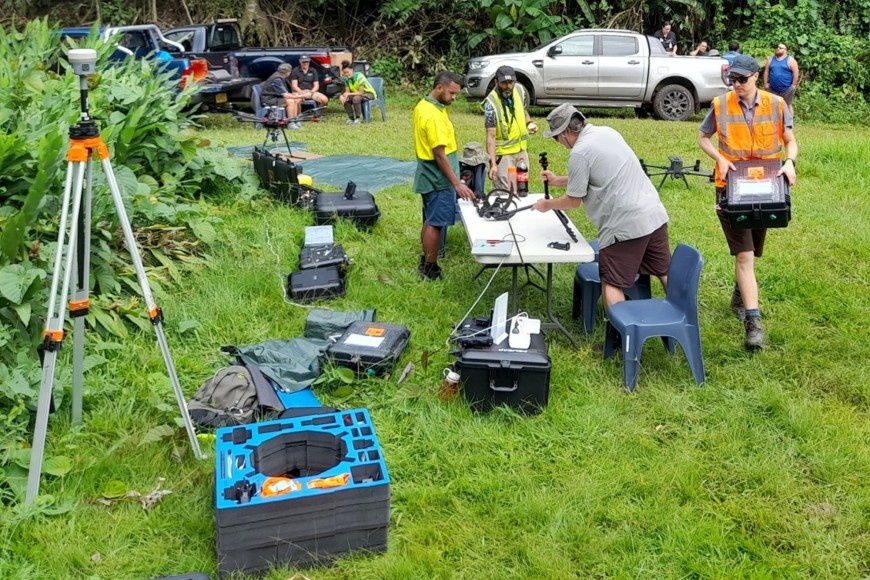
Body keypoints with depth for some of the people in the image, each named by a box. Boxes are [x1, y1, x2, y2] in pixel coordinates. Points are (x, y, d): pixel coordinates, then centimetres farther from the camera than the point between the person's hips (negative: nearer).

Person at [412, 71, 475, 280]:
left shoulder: (423, 105, 7)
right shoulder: (433, 116, -25)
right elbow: (440, 155, -25)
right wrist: (457, 183, -23)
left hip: (429, 176, 10)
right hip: (438, 179, -10)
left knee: (429, 221, 18)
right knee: (435, 224, 0)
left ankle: (425, 262, 29)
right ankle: (430, 270, 9)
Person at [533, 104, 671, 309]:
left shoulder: (579, 153, -13)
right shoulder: (607, 132, 12)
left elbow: (573, 201, -4)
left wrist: (547, 205, 13)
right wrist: (557, 180, 28)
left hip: (625, 225, -8)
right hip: (655, 214, 8)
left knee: (612, 284, 2)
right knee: (665, 272, 18)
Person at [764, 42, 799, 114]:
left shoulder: (790, 60, -6)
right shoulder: (771, 59, 7)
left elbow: (796, 72, -8)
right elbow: (766, 72, 9)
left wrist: (794, 85, -12)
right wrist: (766, 83, 3)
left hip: (787, 89, -4)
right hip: (773, 89, 4)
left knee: (787, 105, 3)